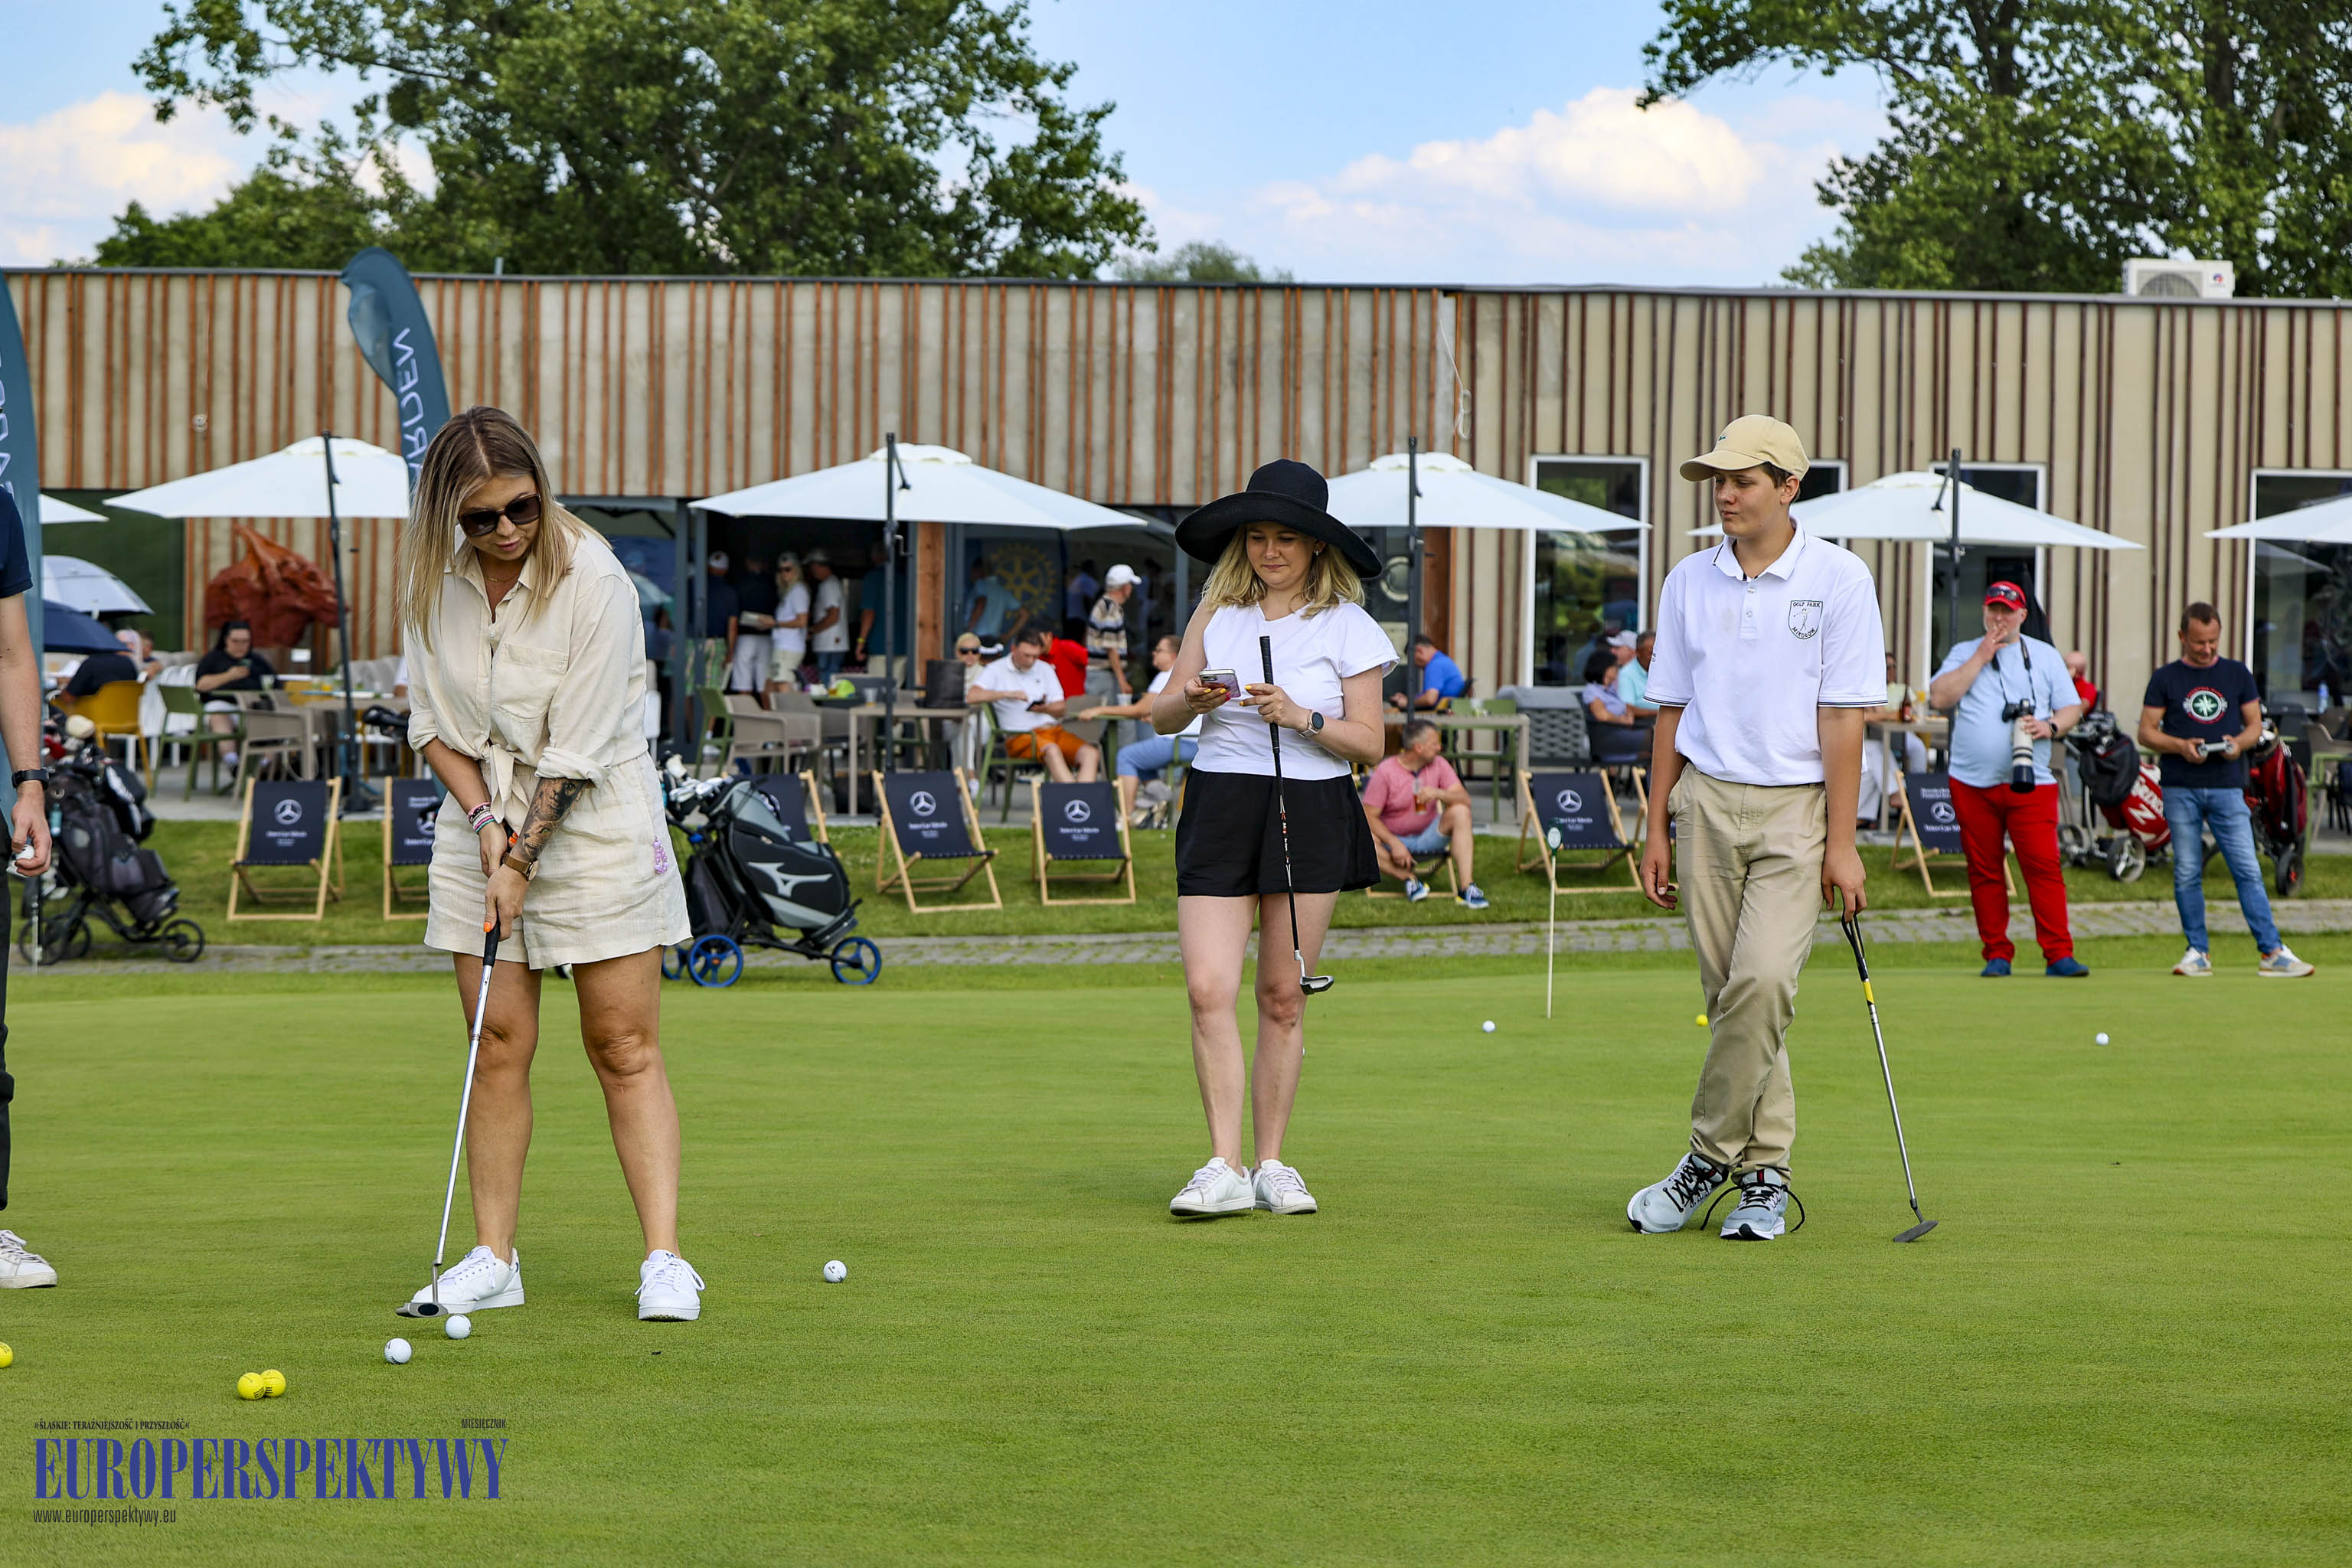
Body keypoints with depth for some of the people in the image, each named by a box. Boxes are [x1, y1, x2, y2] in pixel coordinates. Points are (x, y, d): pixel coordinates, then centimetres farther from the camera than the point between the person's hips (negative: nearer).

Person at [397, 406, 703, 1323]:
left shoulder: (592, 579, -18)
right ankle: (494, 1258, 7)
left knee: (624, 1047, -5)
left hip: (594, 826, -4)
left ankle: (664, 1259, -6)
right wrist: (482, 817, -9)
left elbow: (578, 748, -18)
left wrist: (522, 859, -16)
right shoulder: (433, 582, -3)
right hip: (482, 822, 4)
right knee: (499, 1044, 3)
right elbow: (431, 720, 5)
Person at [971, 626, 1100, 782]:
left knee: (1091, 754, -23)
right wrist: (1008, 694, -17)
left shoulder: (1045, 669, 19)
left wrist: (1045, 709, -10)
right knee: (1052, 751, -38)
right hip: (1020, 735, -5)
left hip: (1053, 729, 5)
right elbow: (972, 696, -11)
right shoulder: (997, 670, 6)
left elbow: (1060, 709, 14)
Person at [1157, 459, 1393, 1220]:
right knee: (1209, 989, -11)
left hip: (1311, 813, -1)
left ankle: (1271, 1164, 13)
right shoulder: (1218, 615, 9)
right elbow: (1161, 714, 11)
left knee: (1283, 997, 3)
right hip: (1221, 805, 1)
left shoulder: (1348, 627, 2)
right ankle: (1225, 1166, -8)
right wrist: (1192, 700, -11)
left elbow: (1370, 742, 0)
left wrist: (1301, 717, -16)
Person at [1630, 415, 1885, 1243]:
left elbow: (1842, 717, -6)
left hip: (1797, 807, -4)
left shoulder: (1838, 578, -4)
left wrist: (1841, 843, -9)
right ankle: (1764, 1174, 9)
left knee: (1763, 980, -18)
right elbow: (1672, 712, 14)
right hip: (1706, 802, 4)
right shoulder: (1690, 581, 9)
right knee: (1730, 991, 2)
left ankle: (1712, 1156, -6)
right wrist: (1657, 830, 10)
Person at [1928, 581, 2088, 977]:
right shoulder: (1964, 653, 11)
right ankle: (1997, 954, 11)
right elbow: (1939, 698, -4)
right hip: (1972, 783, 1)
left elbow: (2072, 708, 13)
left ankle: (2058, 955, -12)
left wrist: (2050, 727, -9)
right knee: (1984, 871, 3)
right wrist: (1981, 658, -7)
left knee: (2044, 866, -11)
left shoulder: (2046, 656, 14)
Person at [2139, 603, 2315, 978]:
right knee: (2187, 873, 2)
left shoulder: (2238, 675, 11)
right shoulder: (2165, 679, 7)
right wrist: (2181, 746, -13)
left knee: (2248, 870, -6)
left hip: (2227, 787, 0)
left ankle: (2272, 951, -8)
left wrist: (2239, 743, -8)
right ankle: (2198, 950, 11)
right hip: (2180, 789, 0)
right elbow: (2146, 732, 5)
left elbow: (2255, 725, 15)